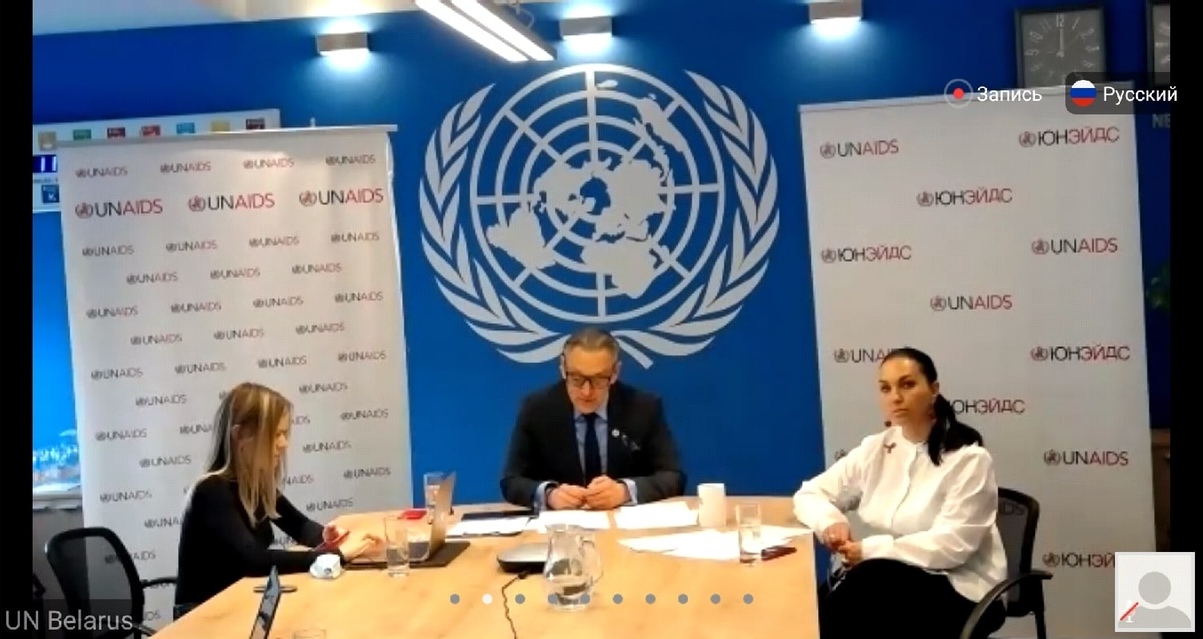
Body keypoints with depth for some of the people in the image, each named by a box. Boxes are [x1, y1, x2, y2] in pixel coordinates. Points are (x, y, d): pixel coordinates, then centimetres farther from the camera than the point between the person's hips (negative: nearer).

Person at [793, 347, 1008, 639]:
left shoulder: (968, 459, -10)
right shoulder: (874, 449, 6)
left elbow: (952, 544, -19)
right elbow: (809, 494, 11)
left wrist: (870, 550, -22)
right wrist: (830, 522, -13)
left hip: (960, 591, -4)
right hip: (890, 581, 5)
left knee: (866, 581, -34)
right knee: (814, 604, -27)